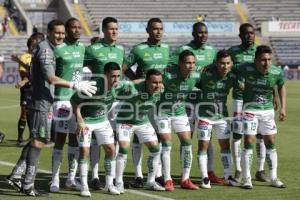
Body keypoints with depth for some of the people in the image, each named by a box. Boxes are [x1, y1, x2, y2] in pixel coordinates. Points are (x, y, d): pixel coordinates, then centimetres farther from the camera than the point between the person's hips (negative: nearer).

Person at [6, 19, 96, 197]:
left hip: (44, 101, 10)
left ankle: (16, 176, 15)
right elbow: (50, 78, -22)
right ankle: (28, 185, -3)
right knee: (39, 141, -6)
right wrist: (75, 85, -25)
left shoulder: (50, 48, 17)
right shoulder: (45, 49, -14)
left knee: (38, 140, 14)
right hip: (42, 102, -10)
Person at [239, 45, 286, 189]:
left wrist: (283, 108, 6)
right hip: (250, 109, -3)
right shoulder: (246, 69, -20)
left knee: (270, 143, 6)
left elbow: (281, 87, 8)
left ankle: (274, 178, 16)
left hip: (268, 110, 3)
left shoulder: (277, 72, -13)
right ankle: (246, 179, 0)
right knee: (249, 142, -8)